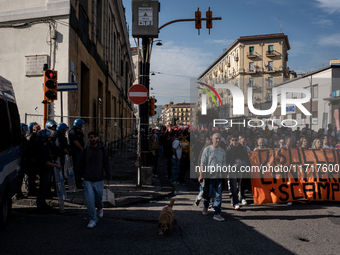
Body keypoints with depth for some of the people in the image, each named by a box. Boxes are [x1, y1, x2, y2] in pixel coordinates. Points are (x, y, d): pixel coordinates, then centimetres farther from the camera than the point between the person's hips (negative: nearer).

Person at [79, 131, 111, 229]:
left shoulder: (103, 150, -3)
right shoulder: (85, 150, -3)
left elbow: (107, 164, 2)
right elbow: (81, 165, 8)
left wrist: (108, 177, 1)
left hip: (99, 180, 0)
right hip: (88, 180, 0)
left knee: (98, 198, 11)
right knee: (89, 200, -5)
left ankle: (100, 208, 46)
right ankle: (93, 220, 6)